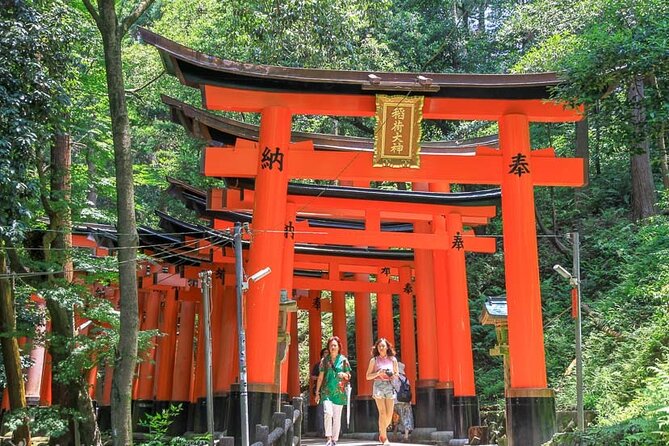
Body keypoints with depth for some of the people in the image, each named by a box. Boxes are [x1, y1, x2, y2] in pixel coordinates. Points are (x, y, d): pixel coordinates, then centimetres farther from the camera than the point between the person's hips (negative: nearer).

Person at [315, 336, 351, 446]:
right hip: (326, 391, -1)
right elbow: (320, 377, 8)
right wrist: (317, 392, 6)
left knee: (337, 417, 4)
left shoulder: (343, 360, 5)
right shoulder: (324, 360, 6)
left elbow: (349, 376, 8)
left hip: (339, 392, 1)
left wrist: (344, 375, -15)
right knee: (328, 413, -20)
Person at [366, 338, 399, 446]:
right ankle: (384, 437, -2)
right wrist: (378, 373, -12)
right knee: (382, 413, -10)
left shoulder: (393, 359, 9)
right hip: (378, 385, -2)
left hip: (390, 386, 2)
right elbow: (368, 376, 4)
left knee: (389, 414, -1)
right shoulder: (374, 360, 4)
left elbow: (397, 373, 18)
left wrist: (393, 375, -5)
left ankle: (382, 433, 23)